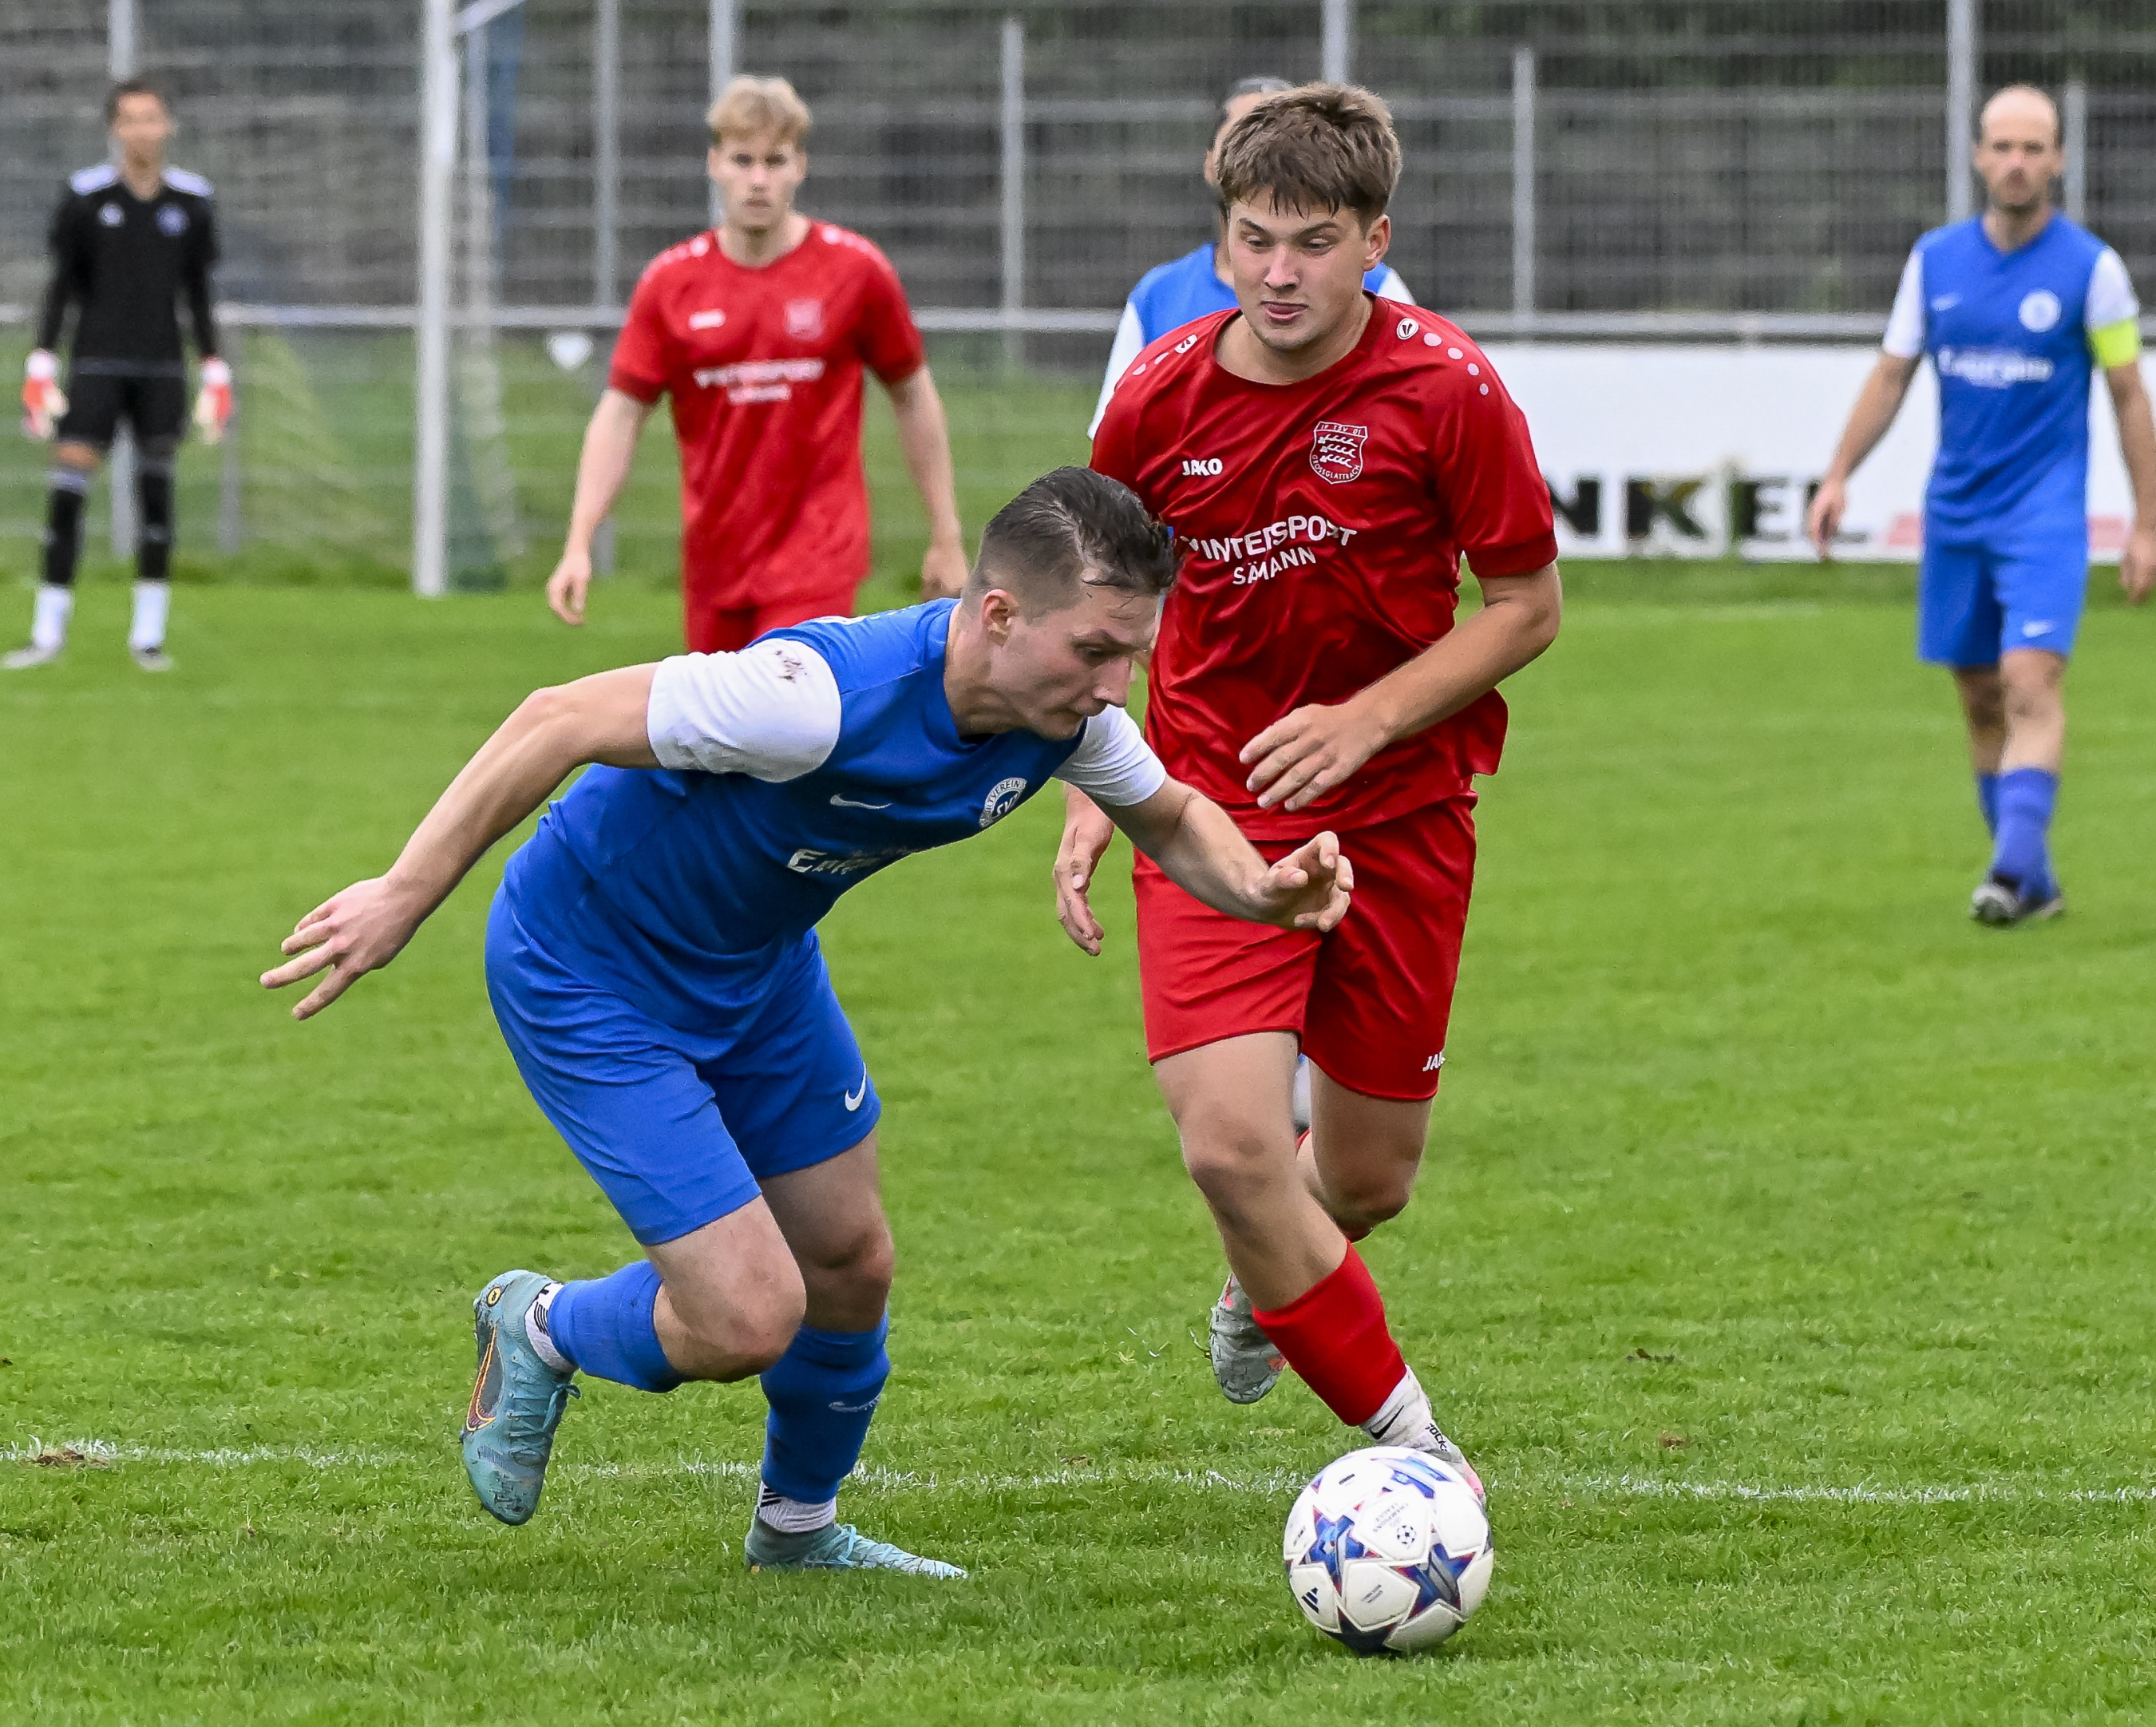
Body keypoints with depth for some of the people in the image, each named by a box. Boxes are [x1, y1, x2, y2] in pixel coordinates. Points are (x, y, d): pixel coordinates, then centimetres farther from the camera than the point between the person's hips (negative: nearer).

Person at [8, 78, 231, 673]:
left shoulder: (191, 202, 5)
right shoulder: (84, 198, -2)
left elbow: (199, 293, 12)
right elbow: (62, 287, 2)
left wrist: (215, 374, 9)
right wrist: (41, 370, -3)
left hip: (161, 367, 2)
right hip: (97, 361, -2)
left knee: (156, 488, 1)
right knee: (67, 487, -9)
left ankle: (148, 635, 8)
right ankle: (48, 633, -3)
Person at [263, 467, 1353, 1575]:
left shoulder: (1066, 715, -15)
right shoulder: (825, 695, -39)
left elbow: (1168, 817, 7)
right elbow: (560, 722, -31)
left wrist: (1261, 889, -16)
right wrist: (402, 898, -26)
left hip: (759, 963, 7)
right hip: (584, 973, -7)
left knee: (851, 1266, 15)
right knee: (750, 1319, -11)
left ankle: (800, 1527, 43)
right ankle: (540, 1334, 21)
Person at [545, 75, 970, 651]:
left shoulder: (856, 270, -4)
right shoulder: (670, 282, 0)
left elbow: (913, 398, 6)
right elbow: (621, 414, 1)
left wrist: (946, 538, 7)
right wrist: (579, 545, -9)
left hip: (816, 557, -3)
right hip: (713, 560, 3)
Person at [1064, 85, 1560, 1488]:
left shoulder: (1447, 392, -14)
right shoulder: (1161, 398, -7)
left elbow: (1529, 605, -5)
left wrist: (1369, 718, -17)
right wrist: (1089, 789, 0)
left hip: (1399, 808, 0)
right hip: (1214, 806, 0)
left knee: (1367, 1178, 9)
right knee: (1230, 1143, -20)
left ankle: (1273, 1275, 48)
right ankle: (1401, 1429, -3)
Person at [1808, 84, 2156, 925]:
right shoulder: (1935, 258, 5)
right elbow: (1892, 375, 12)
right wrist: (1838, 476, 3)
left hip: (2045, 510, -4)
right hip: (1956, 510, 4)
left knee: (2031, 683, -19)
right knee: (1981, 700, 7)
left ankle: (2015, 868, -26)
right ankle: (2034, 882, 17)